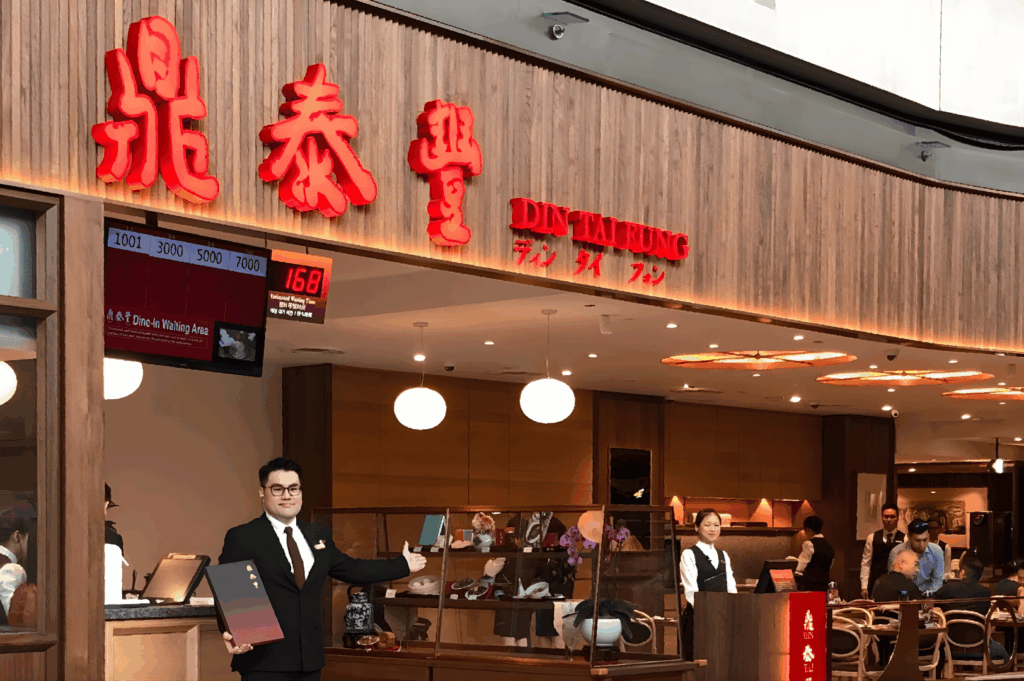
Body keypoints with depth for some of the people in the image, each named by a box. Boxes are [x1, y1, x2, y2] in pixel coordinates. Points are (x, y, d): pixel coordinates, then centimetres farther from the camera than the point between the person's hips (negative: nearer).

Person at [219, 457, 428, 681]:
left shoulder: (318, 535, 15)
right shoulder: (241, 537, -4)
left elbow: (351, 569, 26)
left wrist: (402, 565, 31)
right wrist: (230, 633, -28)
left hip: (309, 662, 6)